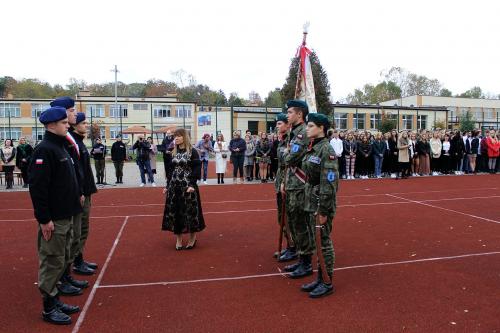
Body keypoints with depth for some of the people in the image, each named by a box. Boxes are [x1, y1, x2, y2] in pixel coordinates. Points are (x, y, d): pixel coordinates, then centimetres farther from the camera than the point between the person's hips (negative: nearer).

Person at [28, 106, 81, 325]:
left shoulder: (60, 147, 13)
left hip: (66, 216, 9)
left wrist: (75, 199, 18)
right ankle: (49, 308, 15)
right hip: (53, 219, -9)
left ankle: (55, 300, 29)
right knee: (52, 262, 2)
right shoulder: (44, 150, -17)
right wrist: (44, 219, -21)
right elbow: (37, 187, -22)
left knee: (61, 260, 17)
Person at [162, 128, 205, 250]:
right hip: (174, 186, 5)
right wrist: (167, 186, 10)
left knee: (190, 211, 0)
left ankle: (192, 238, 17)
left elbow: (197, 170, -10)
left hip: (188, 186, -5)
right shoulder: (173, 153, 10)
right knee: (174, 212, 6)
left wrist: (192, 185, -19)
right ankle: (178, 239, 19)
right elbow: (170, 171, 14)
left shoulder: (193, 152, -6)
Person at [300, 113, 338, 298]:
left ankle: (327, 283, 16)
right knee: (317, 241, 15)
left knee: (324, 241, 2)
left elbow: (329, 183, -20)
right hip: (311, 202, 9)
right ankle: (320, 278, 28)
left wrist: (323, 211, -20)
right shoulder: (312, 148, 11)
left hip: (322, 203, -9)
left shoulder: (327, 150, -16)